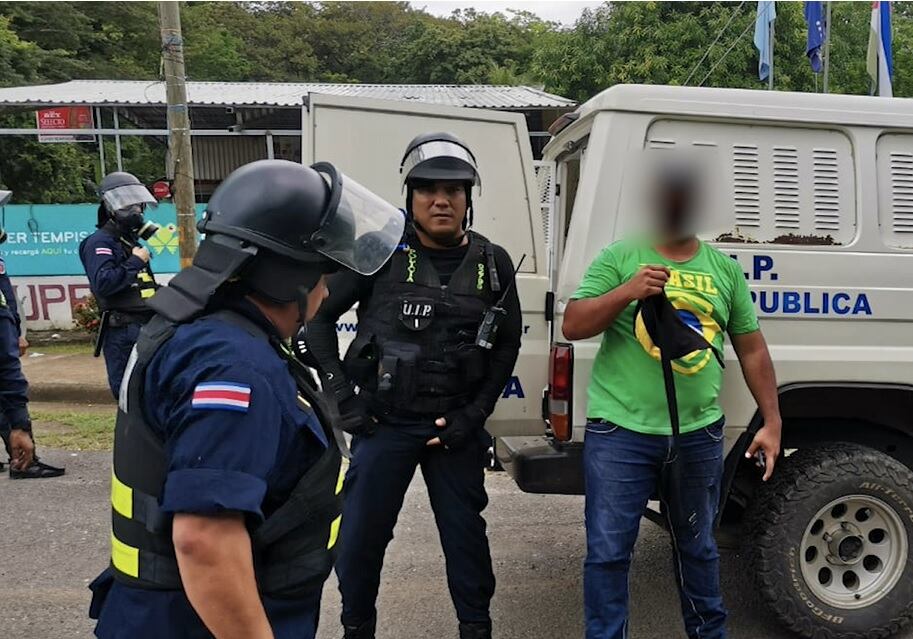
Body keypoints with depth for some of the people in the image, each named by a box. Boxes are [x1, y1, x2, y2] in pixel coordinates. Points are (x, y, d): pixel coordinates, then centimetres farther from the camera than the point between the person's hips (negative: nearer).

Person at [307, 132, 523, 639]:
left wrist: (474, 414, -3)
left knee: (465, 534, 13)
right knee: (360, 536, 10)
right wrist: (342, 397, -5)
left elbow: (507, 344, 5)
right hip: (383, 422, -1)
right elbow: (318, 316, -1)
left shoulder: (492, 264, -1)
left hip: (455, 426, 1)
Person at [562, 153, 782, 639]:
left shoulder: (725, 268, 8)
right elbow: (572, 326, -8)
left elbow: (752, 350, 12)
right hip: (620, 432, -3)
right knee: (608, 552, 4)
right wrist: (627, 292, -21)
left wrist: (772, 422, 9)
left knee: (697, 548, 21)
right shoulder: (619, 258, -1)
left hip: (698, 433, 3)